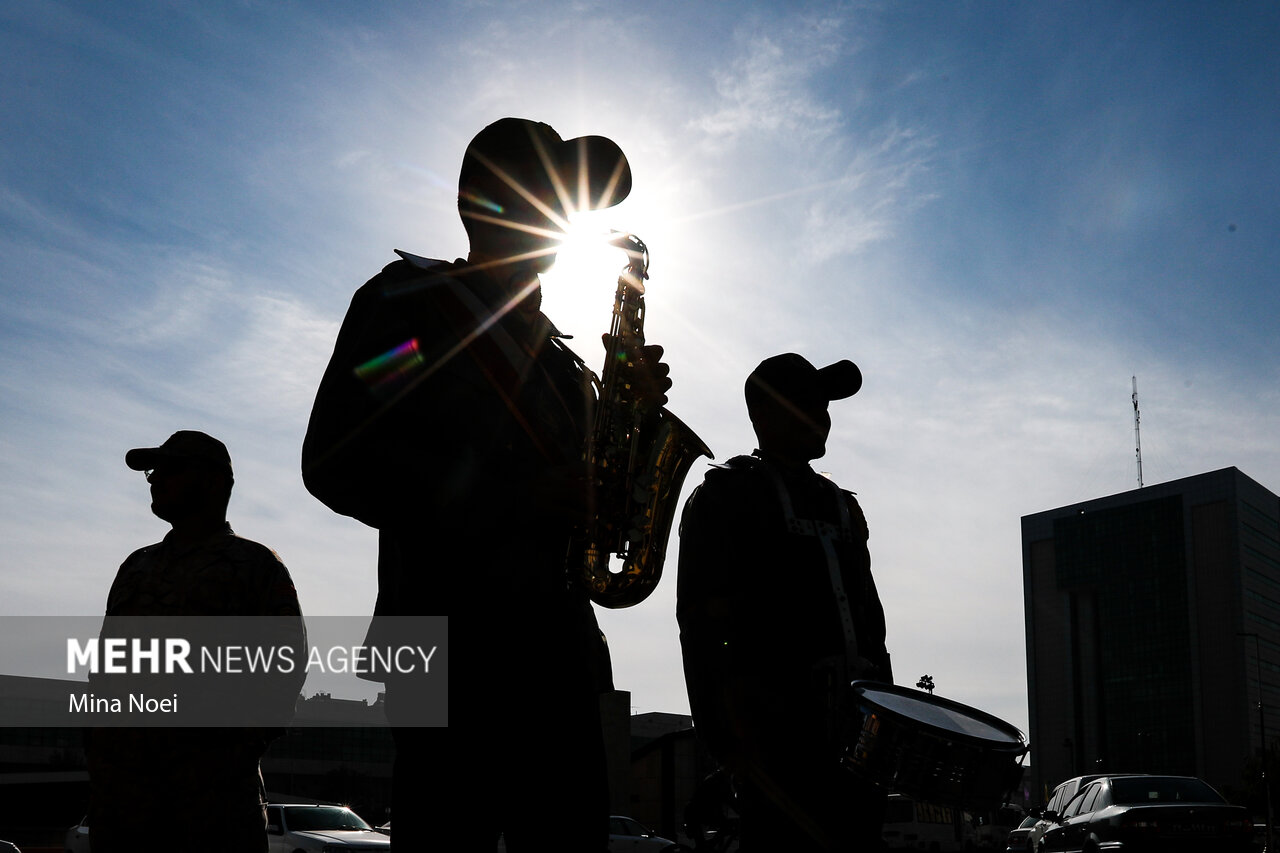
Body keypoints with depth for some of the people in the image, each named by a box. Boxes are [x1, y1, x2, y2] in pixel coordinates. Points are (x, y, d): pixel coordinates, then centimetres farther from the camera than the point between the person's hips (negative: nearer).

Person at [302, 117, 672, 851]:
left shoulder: (553, 348, 24)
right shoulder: (409, 301, 5)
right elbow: (334, 462, -7)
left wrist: (632, 410, 6)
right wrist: (504, 497, -15)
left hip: (557, 635, 6)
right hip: (451, 628, -6)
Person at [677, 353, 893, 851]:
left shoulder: (842, 506, 25)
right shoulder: (726, 494, 4)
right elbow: (702, 620, -6)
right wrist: (730, 730, -15)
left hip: (856, 734, 7)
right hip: (774, 733, -6)